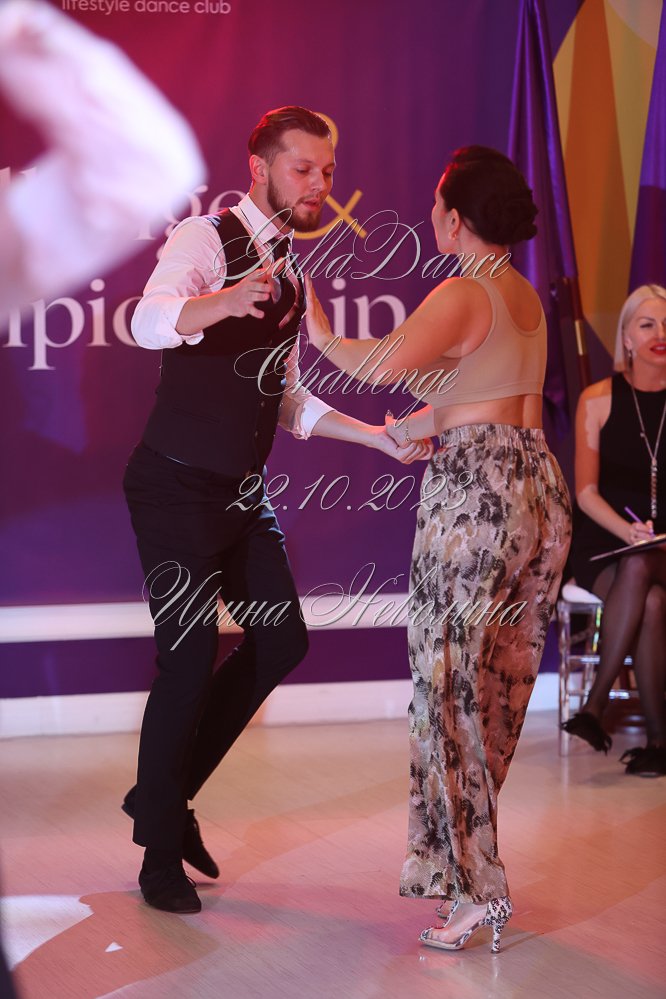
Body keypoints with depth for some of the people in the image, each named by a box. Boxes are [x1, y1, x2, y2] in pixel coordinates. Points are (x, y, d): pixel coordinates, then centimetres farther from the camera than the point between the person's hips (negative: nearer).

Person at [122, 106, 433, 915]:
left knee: (281, 640, 8)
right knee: (190, 658, -8)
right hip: (177, 486, -8)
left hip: (242, 492, 8)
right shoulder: (207, 239, -13)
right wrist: (223, 301, -54)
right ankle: (162, 852, 11)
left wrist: (379, 438, 10)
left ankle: (167, 792, 24)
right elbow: (150, 321, -34)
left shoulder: (290, 276, 13)